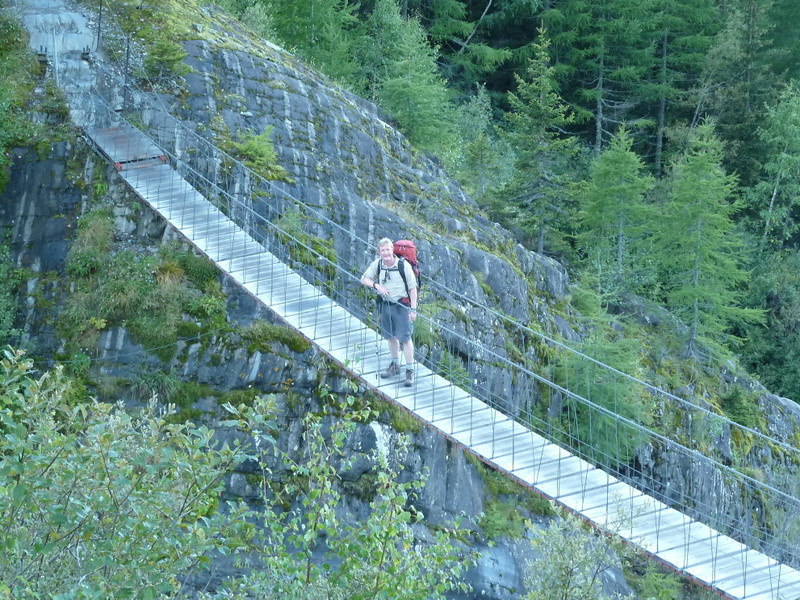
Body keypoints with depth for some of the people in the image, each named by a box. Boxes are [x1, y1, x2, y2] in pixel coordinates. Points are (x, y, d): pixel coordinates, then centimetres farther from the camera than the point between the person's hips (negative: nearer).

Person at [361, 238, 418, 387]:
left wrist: (413, 309, -13)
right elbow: (364, 279, 6)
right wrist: (376, 285, -14)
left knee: (405, 338, -4)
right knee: (391, 336, 18)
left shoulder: (403, 265, -16)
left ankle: (410, 371, 3)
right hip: (385, 304, 5)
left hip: (402, 305, -5)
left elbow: (413, 288, -11)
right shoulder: (377, 264, -4)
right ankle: (395, 365, 34)